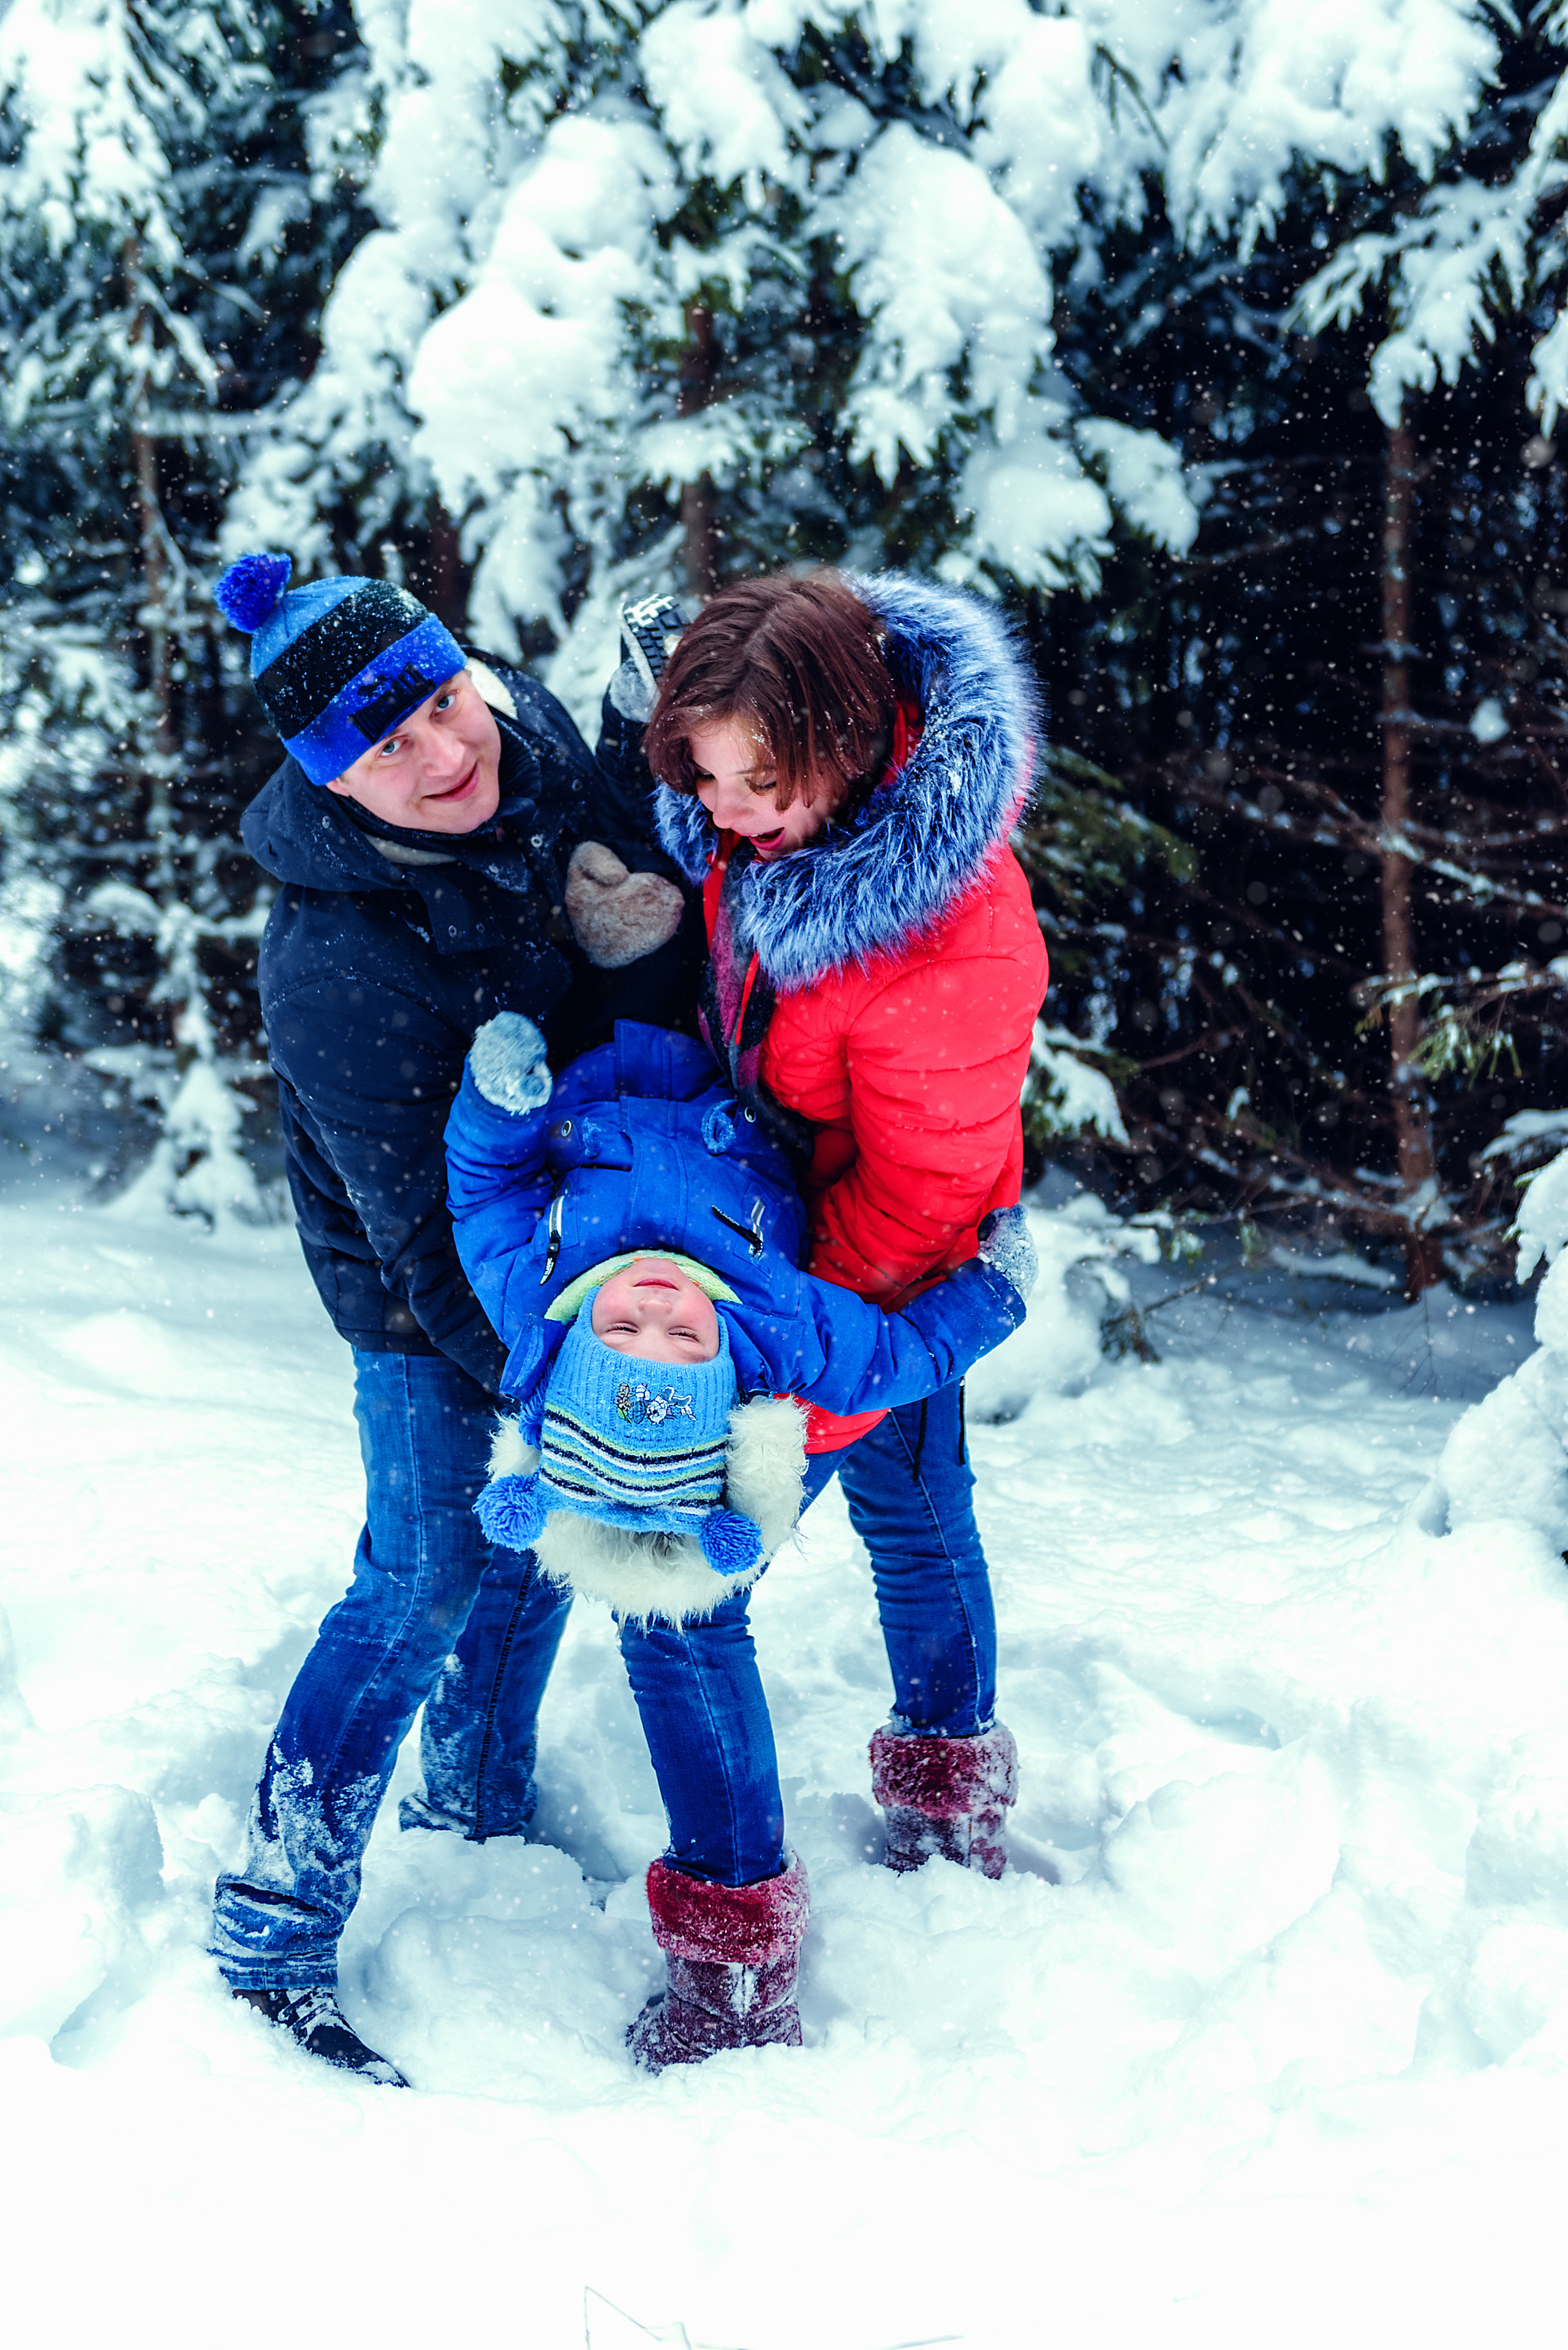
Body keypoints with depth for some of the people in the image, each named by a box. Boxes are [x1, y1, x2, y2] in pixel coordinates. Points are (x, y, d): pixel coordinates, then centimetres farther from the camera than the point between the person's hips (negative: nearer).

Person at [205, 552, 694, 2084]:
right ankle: (273, 1926, 11)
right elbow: (430, 1238, -29)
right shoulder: (336, 967, -35)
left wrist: (639, 937, -19)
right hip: (424, 1287, -7)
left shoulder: (532, 733, -15)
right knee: (428, 1576, -4)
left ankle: (475, 1807, 43)